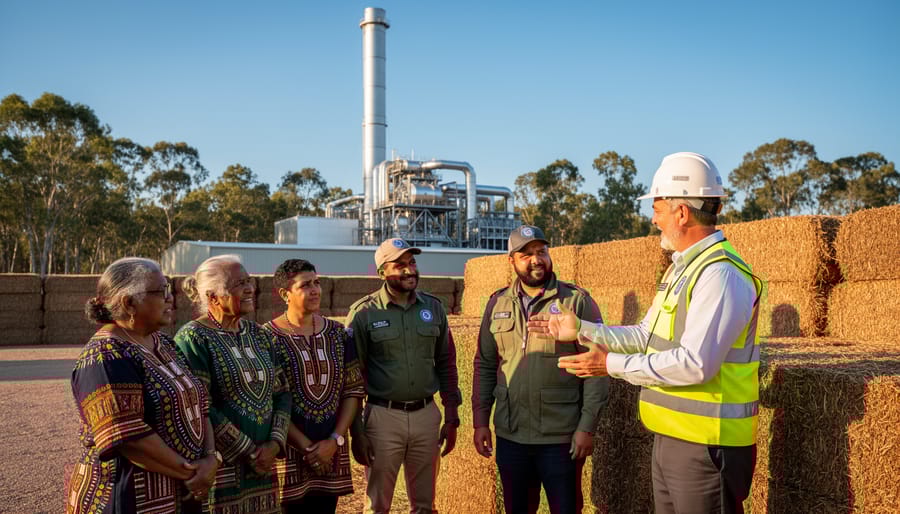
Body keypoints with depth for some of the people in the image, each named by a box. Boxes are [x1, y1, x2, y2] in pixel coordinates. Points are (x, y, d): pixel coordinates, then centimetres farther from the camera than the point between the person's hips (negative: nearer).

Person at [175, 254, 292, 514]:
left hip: (263, 465, 6)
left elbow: (281, 393, 9)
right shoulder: (193, 338, -11)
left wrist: (275, 444, -5)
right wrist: (249, 453, -13)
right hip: (219, 468, -6)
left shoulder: (258, 334, 9)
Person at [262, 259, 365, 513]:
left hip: (332, 450, 4)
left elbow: (354, 389, 5)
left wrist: (334, 440, -6)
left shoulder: (338, 334, 5)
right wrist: (306, 446, -11)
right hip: (288, 450, -4)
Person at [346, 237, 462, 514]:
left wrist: (452, 418, 7)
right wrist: (356, 431, -5)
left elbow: (446, 364, 9)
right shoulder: (364, 312, -7)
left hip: (426, 415, 3)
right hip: (383, 417, -3)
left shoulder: (433, 307, 4)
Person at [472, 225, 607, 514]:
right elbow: (485, 366, 8)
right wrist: (480, 421, 4)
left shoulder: (578, 301, -6)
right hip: (510, 436, 3)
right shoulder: (497, 304, 5)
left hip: (561, 436, -3)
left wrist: (587, 426, -11)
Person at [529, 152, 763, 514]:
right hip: (669, 439, 10)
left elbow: (695, 364, -28)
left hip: (706, 446, -9)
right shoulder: (682, 267, 13)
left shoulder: (721, 274, -20)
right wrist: (582, 330, 11)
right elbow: (647, 336, 17)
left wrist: (613, 365, -21)